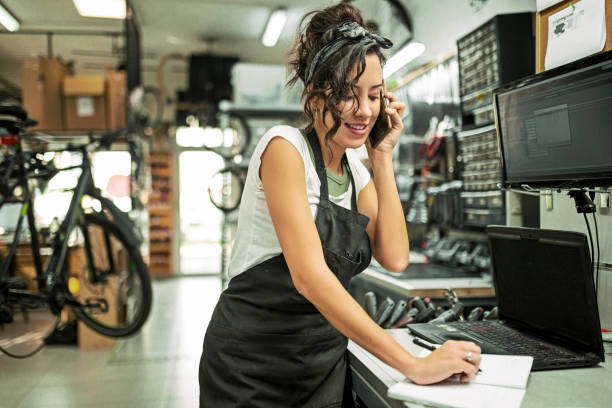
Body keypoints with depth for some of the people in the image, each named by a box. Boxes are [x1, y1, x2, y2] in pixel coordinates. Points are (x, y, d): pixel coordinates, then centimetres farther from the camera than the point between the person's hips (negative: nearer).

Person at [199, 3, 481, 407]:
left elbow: (394, 257, -5)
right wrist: (413, 365, -28)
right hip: (253, 363, -6)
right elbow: (309, 276, -26)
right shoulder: (284, 147, -16)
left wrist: (383, 157, -5)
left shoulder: (355, 170, 6)